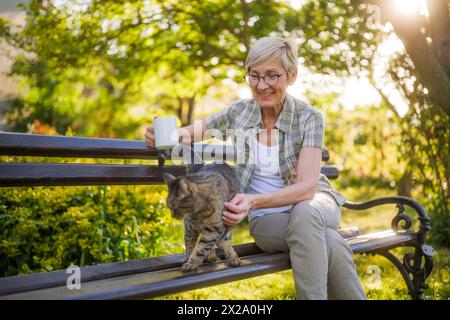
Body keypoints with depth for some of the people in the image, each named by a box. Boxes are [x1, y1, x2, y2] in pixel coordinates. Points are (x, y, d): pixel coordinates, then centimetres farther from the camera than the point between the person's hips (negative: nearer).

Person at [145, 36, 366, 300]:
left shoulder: (309, 118, -11)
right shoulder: (238, 113, -3)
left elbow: (307, 187, -19)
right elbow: (190, 132, 10)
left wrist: (254, 201, -36)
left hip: (314, 203, 0)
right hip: (267, 218, 0)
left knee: (304, 214, -38)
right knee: (328, 241, -33)